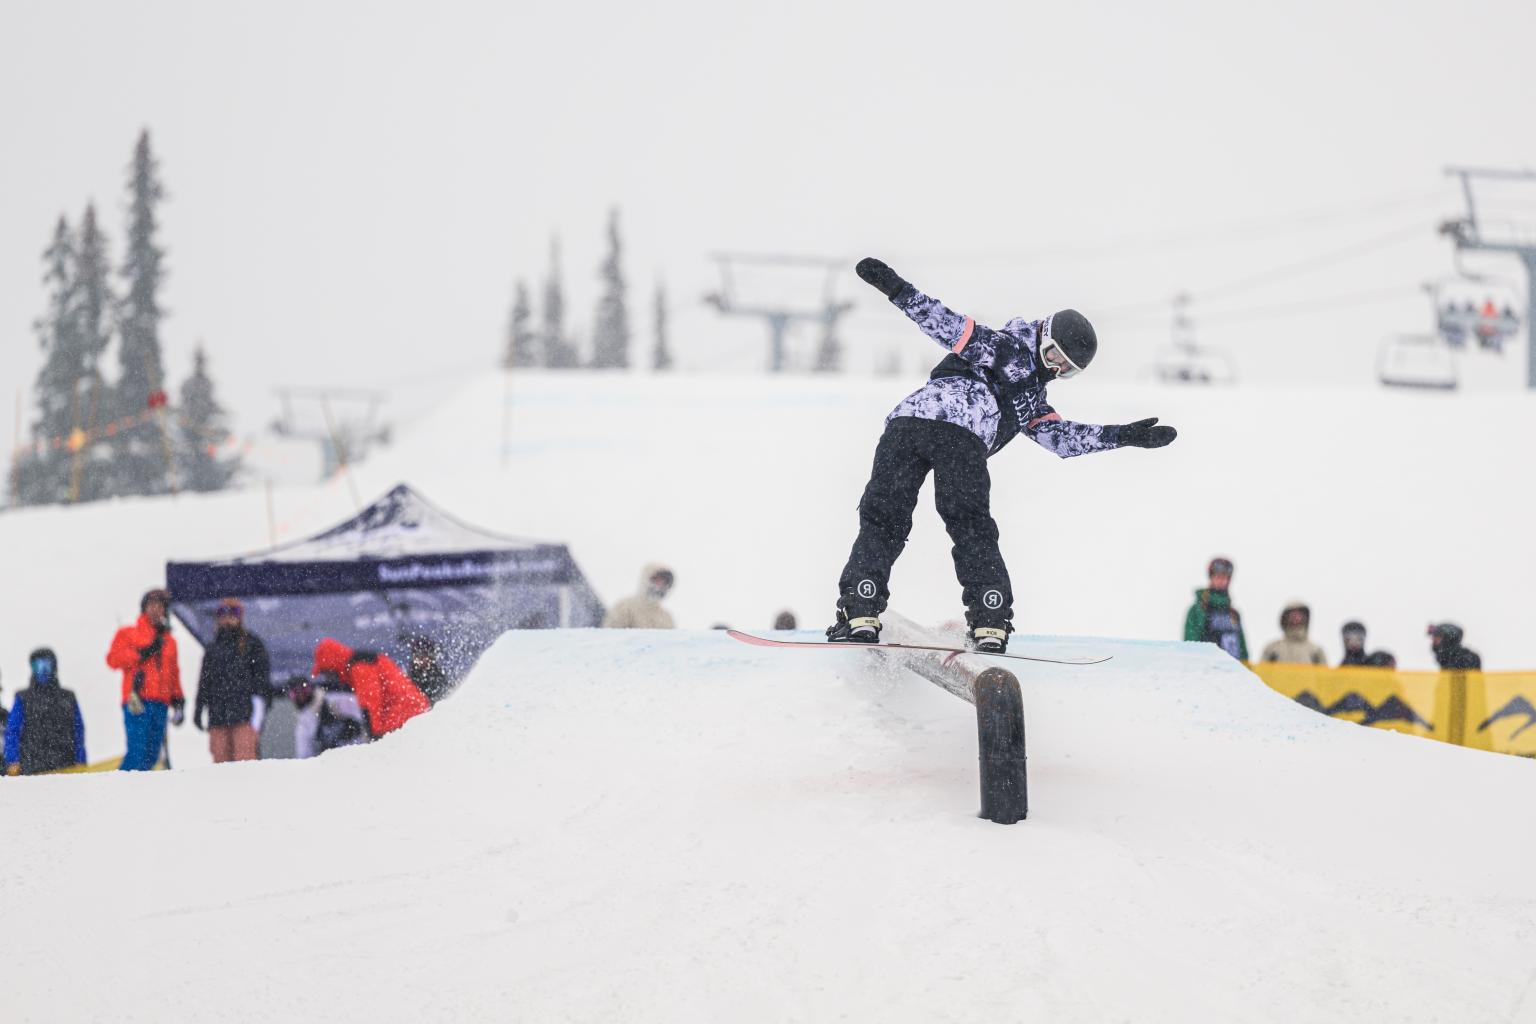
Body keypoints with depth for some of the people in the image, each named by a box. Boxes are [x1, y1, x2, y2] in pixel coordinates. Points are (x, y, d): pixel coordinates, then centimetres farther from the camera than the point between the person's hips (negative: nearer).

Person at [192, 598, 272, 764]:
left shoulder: (252, 644, 7)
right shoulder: (213, 649, 20)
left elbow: (262, 675, 1)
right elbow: (204, 682, 24)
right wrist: (198, 710, 18)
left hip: (244, 713, -5)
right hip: (217, 716, 5)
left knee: (244, 758, -14)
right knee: (220, 758, 0)